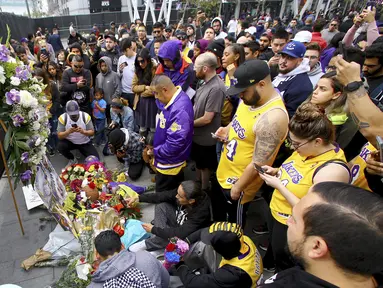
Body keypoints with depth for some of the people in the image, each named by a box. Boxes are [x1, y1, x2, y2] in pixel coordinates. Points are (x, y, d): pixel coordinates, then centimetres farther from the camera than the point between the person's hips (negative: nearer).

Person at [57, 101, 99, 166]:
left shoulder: (86, 116, -18)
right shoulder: (62, 118, -17)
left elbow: (92, 132, -15)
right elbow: (59, 136, -17)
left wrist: (83, 131, -37)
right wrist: (68, 132, -38)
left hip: (85, 143, 0)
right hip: (70, 142, 1)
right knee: (60, 146, -31)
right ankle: (72, 160, 1)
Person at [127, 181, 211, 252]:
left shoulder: (201, 211, -38)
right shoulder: (182, 192, -23)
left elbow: (180, 233, -37)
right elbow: (161, 196, -9)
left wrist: (153, 229, -28)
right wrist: (138, 198, -14)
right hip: (179, 222, 6)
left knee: (176, 236, -36)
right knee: (161, 206, -11)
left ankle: (146, 244, -13)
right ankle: (161, 237, -18)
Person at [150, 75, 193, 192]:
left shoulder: (180, 110, -33)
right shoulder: (172, 99, -1)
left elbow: (175, 142, -32)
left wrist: (156, 151, -17)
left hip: (170, 162, -8)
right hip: (169, 160, 9)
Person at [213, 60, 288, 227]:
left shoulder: (272, 118, -32)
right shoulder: (249, 99, -5)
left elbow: (258, 164, -28)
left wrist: (237, 189, -17)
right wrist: (227, 132, -7)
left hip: (237, 183, -9)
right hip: (222, 173, 9)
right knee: (217, 213, 32)